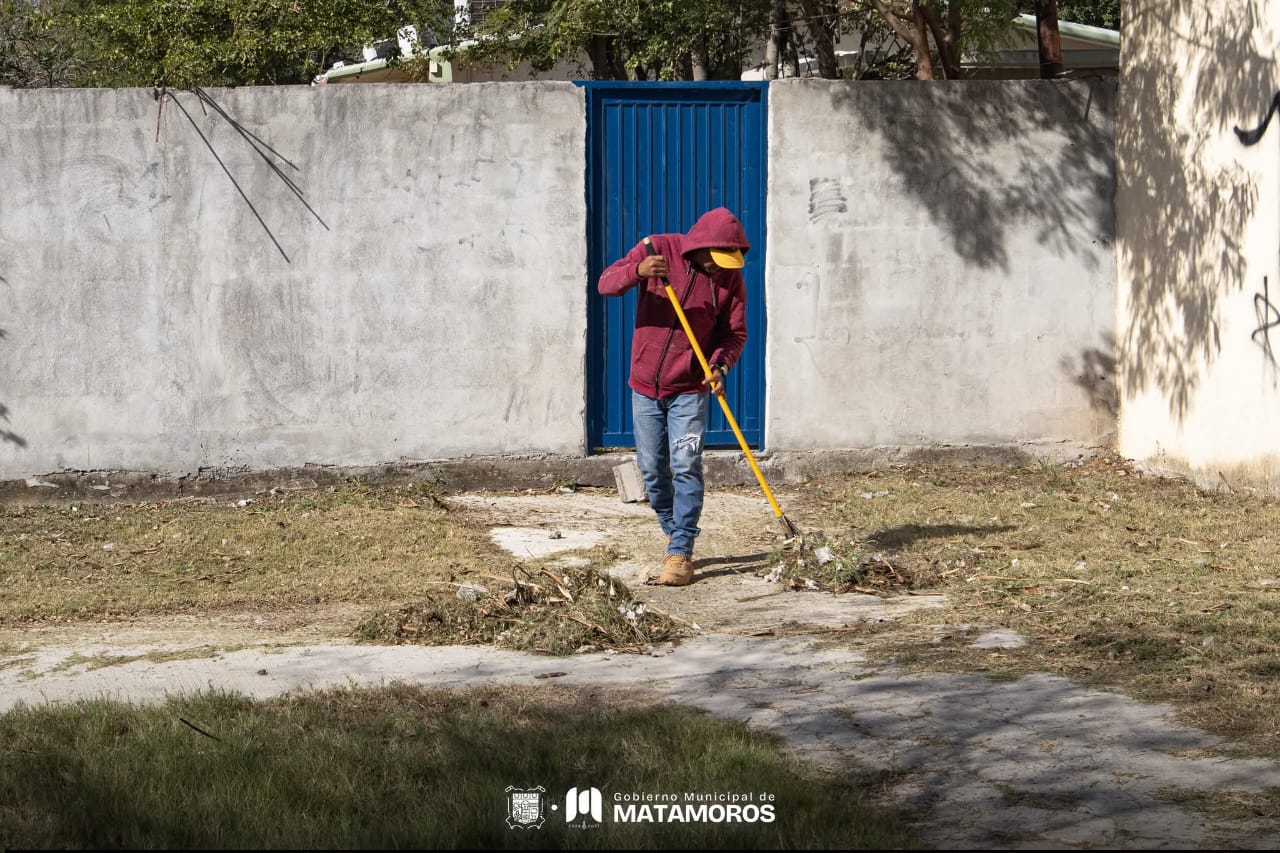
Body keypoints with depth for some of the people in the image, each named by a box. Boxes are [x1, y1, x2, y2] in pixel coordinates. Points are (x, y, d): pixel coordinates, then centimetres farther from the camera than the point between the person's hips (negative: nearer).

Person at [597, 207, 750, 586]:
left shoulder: (730, 276, -7)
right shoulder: (659, 249, -9)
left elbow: (734, 334, -3)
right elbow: (606, 283, -13)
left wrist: (719, 366, -23)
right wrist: (638, 271, -34)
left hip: (690, 390, -1)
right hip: (645, 385, 1)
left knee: (686, 469, -11)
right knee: (653, 470, 8)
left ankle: (681, 552, -8)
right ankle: (674, 533, 27)